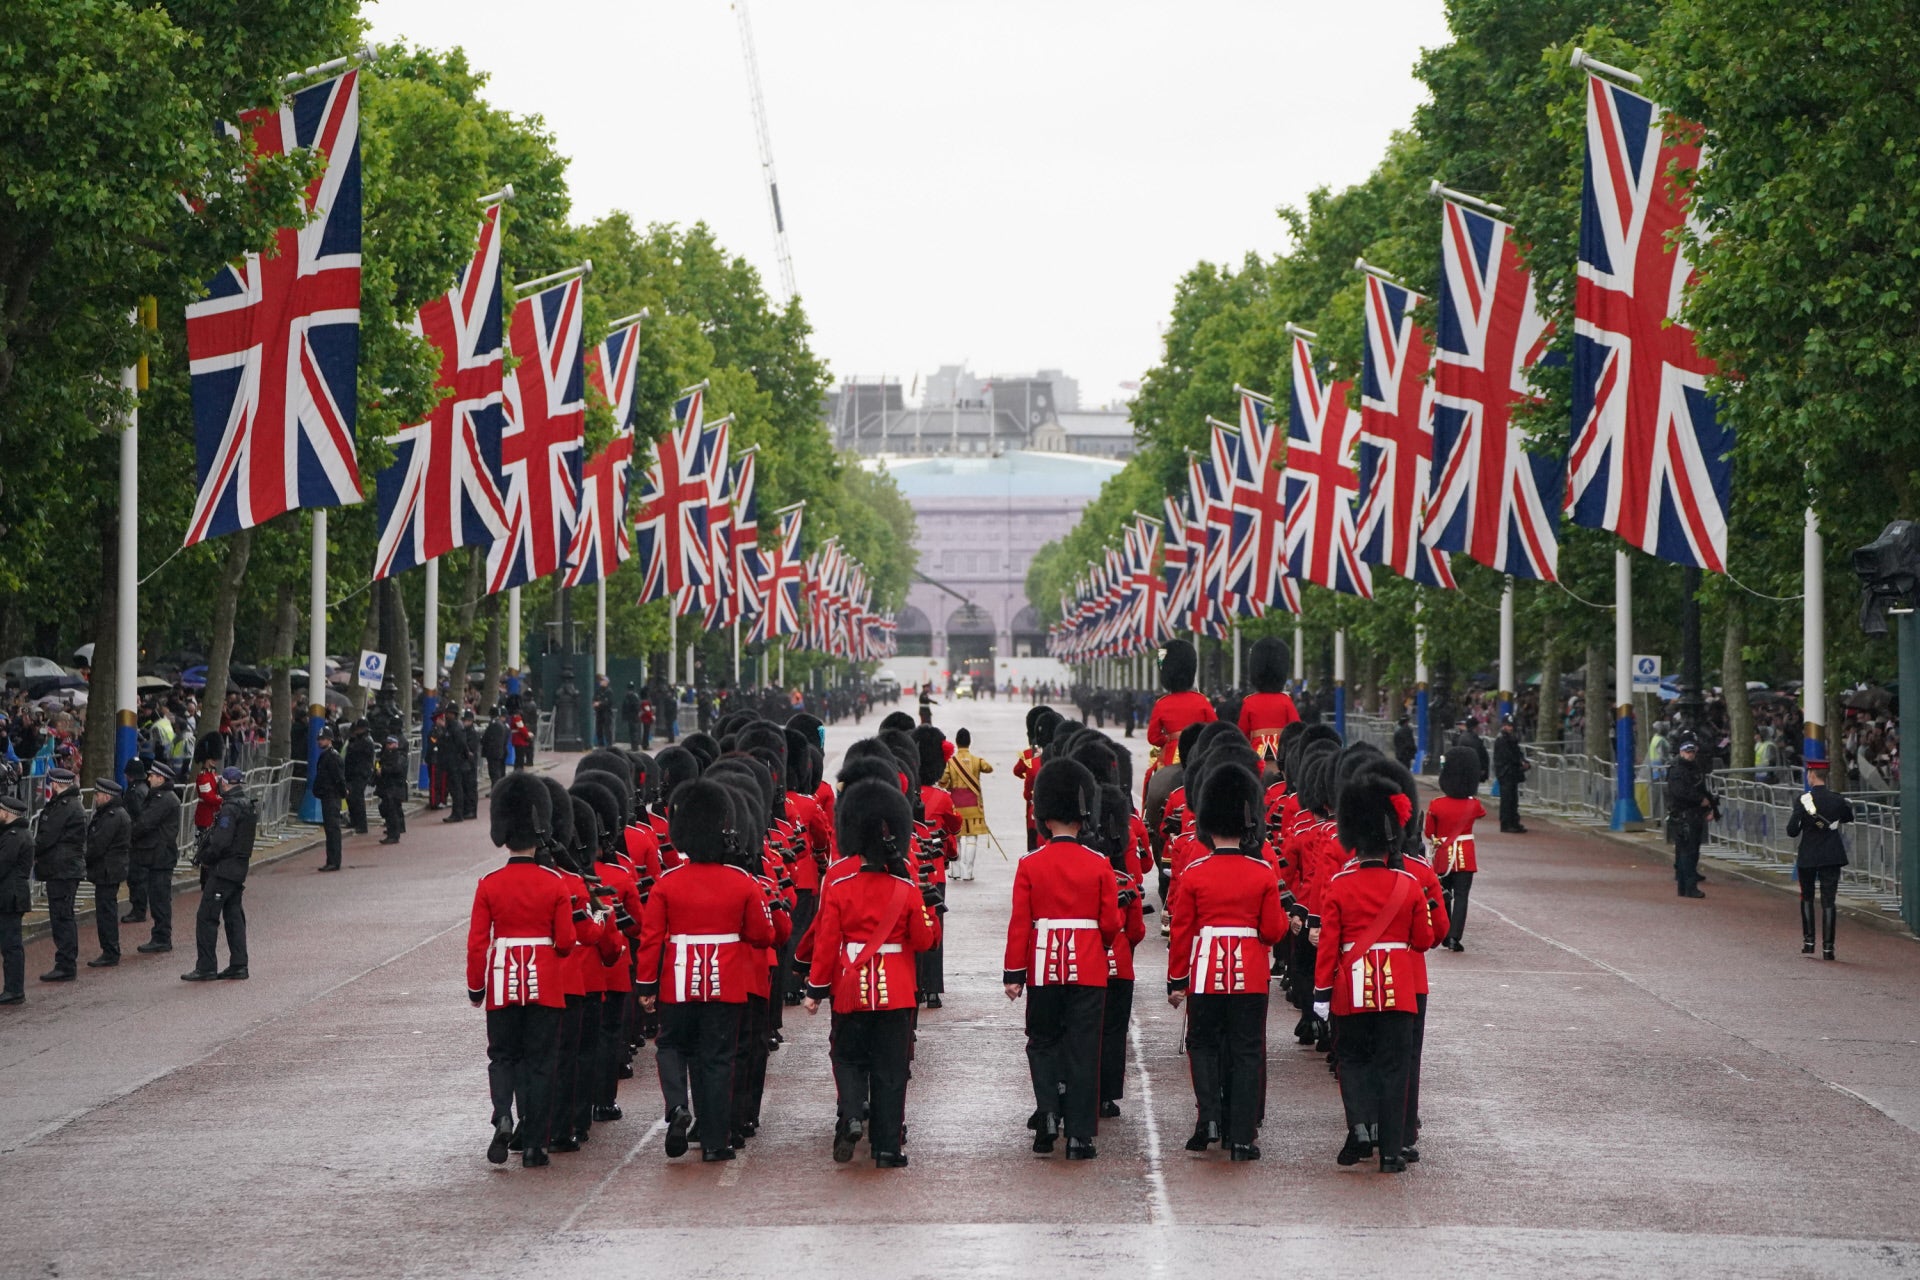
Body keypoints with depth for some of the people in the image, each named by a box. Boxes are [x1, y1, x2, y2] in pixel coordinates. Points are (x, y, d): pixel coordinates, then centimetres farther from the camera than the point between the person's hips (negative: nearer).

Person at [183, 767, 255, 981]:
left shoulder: (230, 808, -18)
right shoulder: (246, 805, 12)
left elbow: (220, 842, -25)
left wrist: (202, 857, -8)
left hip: (223, 871, -10)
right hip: (239, 870, 10)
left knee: (206, 917, -5)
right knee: (234, 916, 13)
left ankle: (206, 968, -5)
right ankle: (238, 966, 14)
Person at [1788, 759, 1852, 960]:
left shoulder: (1803, 799, -12)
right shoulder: (1837, 799, -3)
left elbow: (1792, 831, -12)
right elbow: (1849, 818, 18)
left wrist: (1793, 823, 8)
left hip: (1807, 856, -1)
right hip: (1832, 856, 1)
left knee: (1807, 898, 17)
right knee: (1829, 900, 1)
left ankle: (1808, 941, 13)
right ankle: (1828, 946, -3)